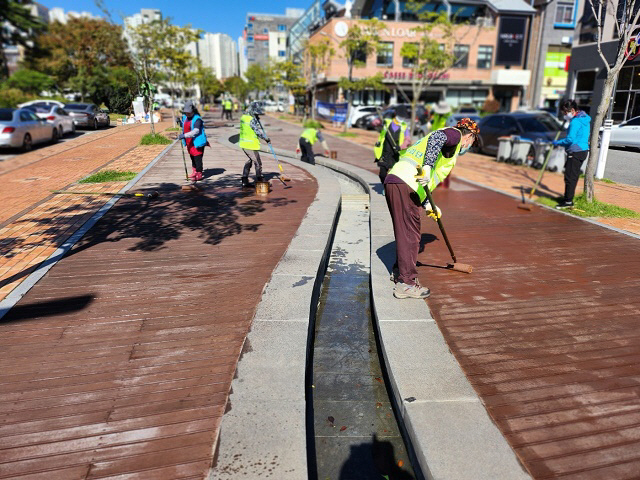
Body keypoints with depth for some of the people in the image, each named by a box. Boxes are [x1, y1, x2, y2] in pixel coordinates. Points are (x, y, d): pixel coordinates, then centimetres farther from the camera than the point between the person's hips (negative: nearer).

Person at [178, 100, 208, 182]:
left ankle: (199, 174, 4)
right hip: (189, 142, 8)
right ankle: (194, 172, 33)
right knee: (192, 157, 19)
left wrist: (184, 135, -34)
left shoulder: (197, 119, -16)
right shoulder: (184, 117, 11)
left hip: (197, 142, -8)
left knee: (197, 158, -6)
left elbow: (196, 131, -28)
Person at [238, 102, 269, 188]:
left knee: (249, 161, 19)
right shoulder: (252, 120, -18)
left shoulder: (244, 117, 9)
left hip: (244, 143, 9)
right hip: (251, 145, -9)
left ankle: (245, 182, 20)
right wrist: (266, 139, -4)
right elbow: (258, 131, -15)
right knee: (258, 163, 3)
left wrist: (257, 119, 4)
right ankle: (259, 180, 11)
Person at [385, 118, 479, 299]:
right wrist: (427, 167, -27)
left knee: (406, 233, 20)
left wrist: (427, 205, 26)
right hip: (404, 185, -10)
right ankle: (406, 283, 0)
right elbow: (437, 138, -20)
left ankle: (399, 271, 34)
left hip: (394, 181, 10)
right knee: (410, 234, -5)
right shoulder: (455, 134, 6)